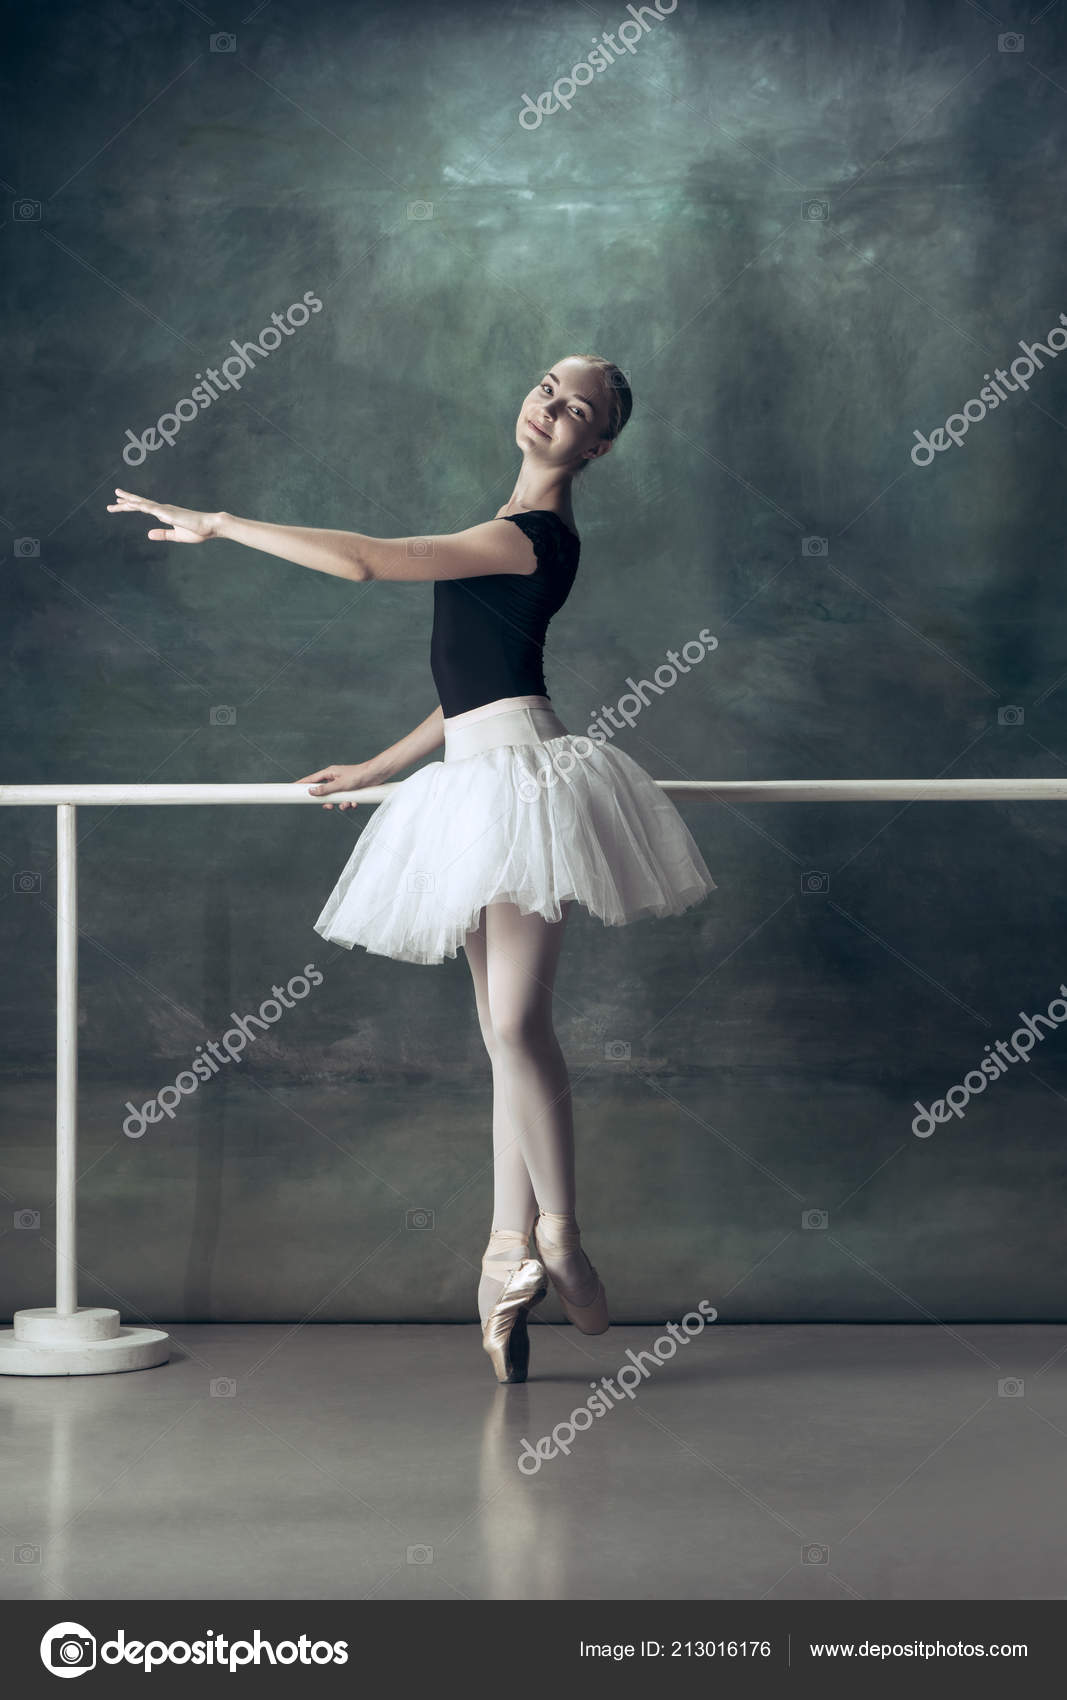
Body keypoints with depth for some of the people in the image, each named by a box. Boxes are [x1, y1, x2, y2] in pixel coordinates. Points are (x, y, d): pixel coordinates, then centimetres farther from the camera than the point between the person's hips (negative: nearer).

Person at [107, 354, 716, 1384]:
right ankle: (513, 1256, 6)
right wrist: (375, 770, 27)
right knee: (509, 1037, 6)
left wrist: (218, 524, -8)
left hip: (522, 776, -10)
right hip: (475, 788, 10)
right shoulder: (517, 537, 21)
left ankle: (555, 1235, -4)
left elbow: (364, 561, -15)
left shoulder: (533, 536, -9)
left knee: (516, 1021, -14)